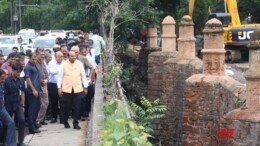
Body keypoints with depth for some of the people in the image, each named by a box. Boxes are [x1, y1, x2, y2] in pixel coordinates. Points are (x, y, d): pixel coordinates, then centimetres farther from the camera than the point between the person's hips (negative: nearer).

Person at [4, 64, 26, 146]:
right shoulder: (7, 80, -13)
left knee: (22, 120, -10)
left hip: (18, 104, 3)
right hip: (8, 105, -3)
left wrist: (23, 105, 8)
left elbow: (22, 93, 8)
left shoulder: (21, 80, 0)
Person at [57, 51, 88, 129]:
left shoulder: (79, 64, 6)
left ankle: (75, 123, 7)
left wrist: (85, 87, 10)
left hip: (77, 89, 1)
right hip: (66, 89, -1)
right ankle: (65, 122, 22)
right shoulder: (64, 64, 2)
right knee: (66, 107, 5)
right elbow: (60, 76, 4)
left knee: (76, 107, 0)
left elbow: (83, 76, 10)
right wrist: (59, 87, -1)